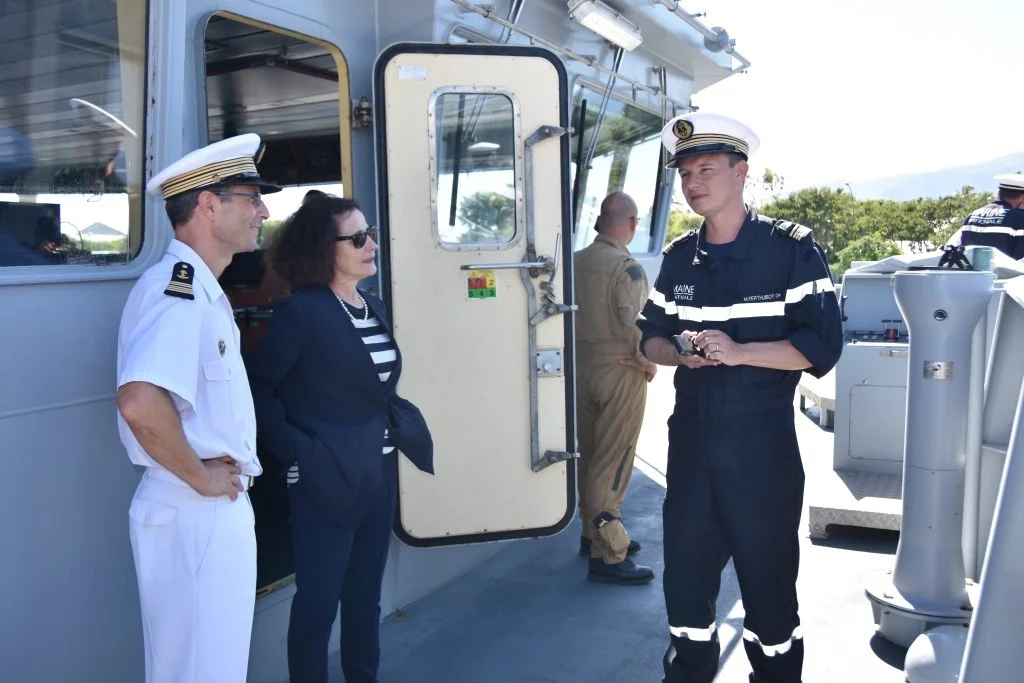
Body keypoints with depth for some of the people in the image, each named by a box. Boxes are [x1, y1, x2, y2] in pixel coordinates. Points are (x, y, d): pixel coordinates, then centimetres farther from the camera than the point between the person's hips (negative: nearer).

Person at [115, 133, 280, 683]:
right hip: (195, 513, -10)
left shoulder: (201, 289, 12)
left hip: (220, 509, 10)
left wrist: (231, 472, 12)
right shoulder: (175, 289, -20)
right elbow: (140, 402, -36)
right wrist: (201, 478, -21)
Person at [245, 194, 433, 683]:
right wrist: (296, 451, -17)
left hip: (378, 474, 7)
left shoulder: (374, 308, 9)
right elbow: (256, 386, -14)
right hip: (326, 477, -7)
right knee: (318, 601, 6)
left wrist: (403, 427, 5)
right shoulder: (300, 311, -14)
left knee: (365, 595, 19)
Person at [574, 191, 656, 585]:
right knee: (613, 463, -3)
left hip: (582, 367, 7)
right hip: (620, 373, -6)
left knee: (589, 456, 16)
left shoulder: (575, 262, 2)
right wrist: (648, 363, -4)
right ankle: (607, 556, 1)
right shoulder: (627, 268, -16)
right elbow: (635, 326, -20)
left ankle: (593, 533, 30)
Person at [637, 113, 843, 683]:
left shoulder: (791, 248, -7)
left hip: (763, 445, -5)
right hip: (691, 439, 5)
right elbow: (651, 336, 14)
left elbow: (822, 345, -12)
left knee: (768, 575, 7)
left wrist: (738, 351, -23)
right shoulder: (679, 257, 10)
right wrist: (680, 352, -8)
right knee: (685, 571, 14)